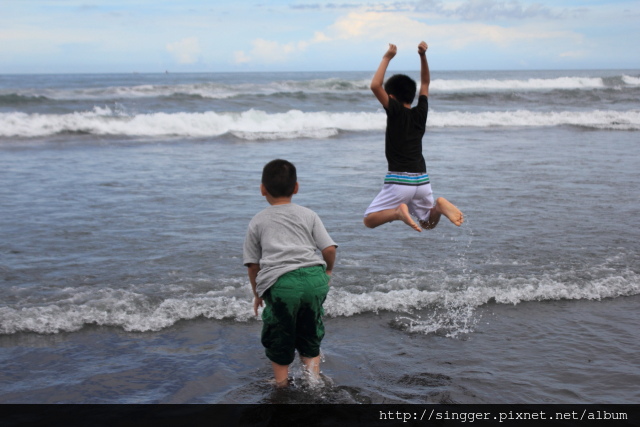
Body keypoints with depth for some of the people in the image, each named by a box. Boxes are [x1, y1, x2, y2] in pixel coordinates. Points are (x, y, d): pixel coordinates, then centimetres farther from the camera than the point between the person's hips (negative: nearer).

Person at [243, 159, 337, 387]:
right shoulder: (308, 215, 16)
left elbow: (252, 264, 14)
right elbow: (329, 248, 7)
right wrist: (328, 269, 28)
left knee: (279, 343, 15)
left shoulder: (258, 221, 15)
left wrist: (257, 292, 27)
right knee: (310, 339, 21)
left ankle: (282, 386, 20)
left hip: (279, 283, -2)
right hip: (314, 277, 2)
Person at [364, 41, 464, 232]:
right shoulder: (420, 113, 8)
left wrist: (387, 58, -7)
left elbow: (375, 85, -17)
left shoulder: (395, 112, -7)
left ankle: (398, 211, -24)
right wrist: (423, 56, 14)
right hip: (422, 179, 5)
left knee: (370, 220, 3)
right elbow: (425, 83, 23)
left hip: (399, 180, -5)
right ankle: (439, 206, -11)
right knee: (428, 223, 21)